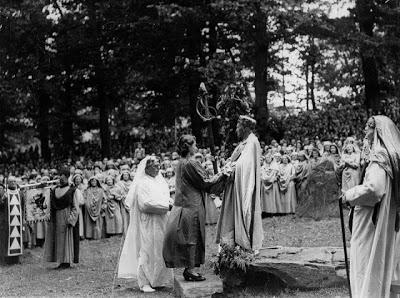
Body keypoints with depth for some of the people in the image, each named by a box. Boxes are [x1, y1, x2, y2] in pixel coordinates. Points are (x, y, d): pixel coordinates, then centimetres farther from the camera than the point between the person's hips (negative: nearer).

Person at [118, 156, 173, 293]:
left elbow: (166, 198, 18)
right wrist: (164, 206, -15)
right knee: (147, 251, -6)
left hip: (160, 222, 8)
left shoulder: (160, 181, 14)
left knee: (160, 250, 9)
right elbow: (145, 204, -18)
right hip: (147, 223, -8)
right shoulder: (142, 183, -10)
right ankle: (144, 282, 0)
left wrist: (167, 205, -4)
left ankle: (158, 280, 17)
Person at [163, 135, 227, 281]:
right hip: (192, 206, -9)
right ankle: (190, 270, 4)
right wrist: (221, 175, -1)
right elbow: (205, 183, -13)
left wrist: (217, 176, 16)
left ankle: (188, 269, 17)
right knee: (192, 238, -2)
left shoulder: (181, 163, 11)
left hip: (183, 203, 9)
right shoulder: (191, 164, -17)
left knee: (189, 238, 13)